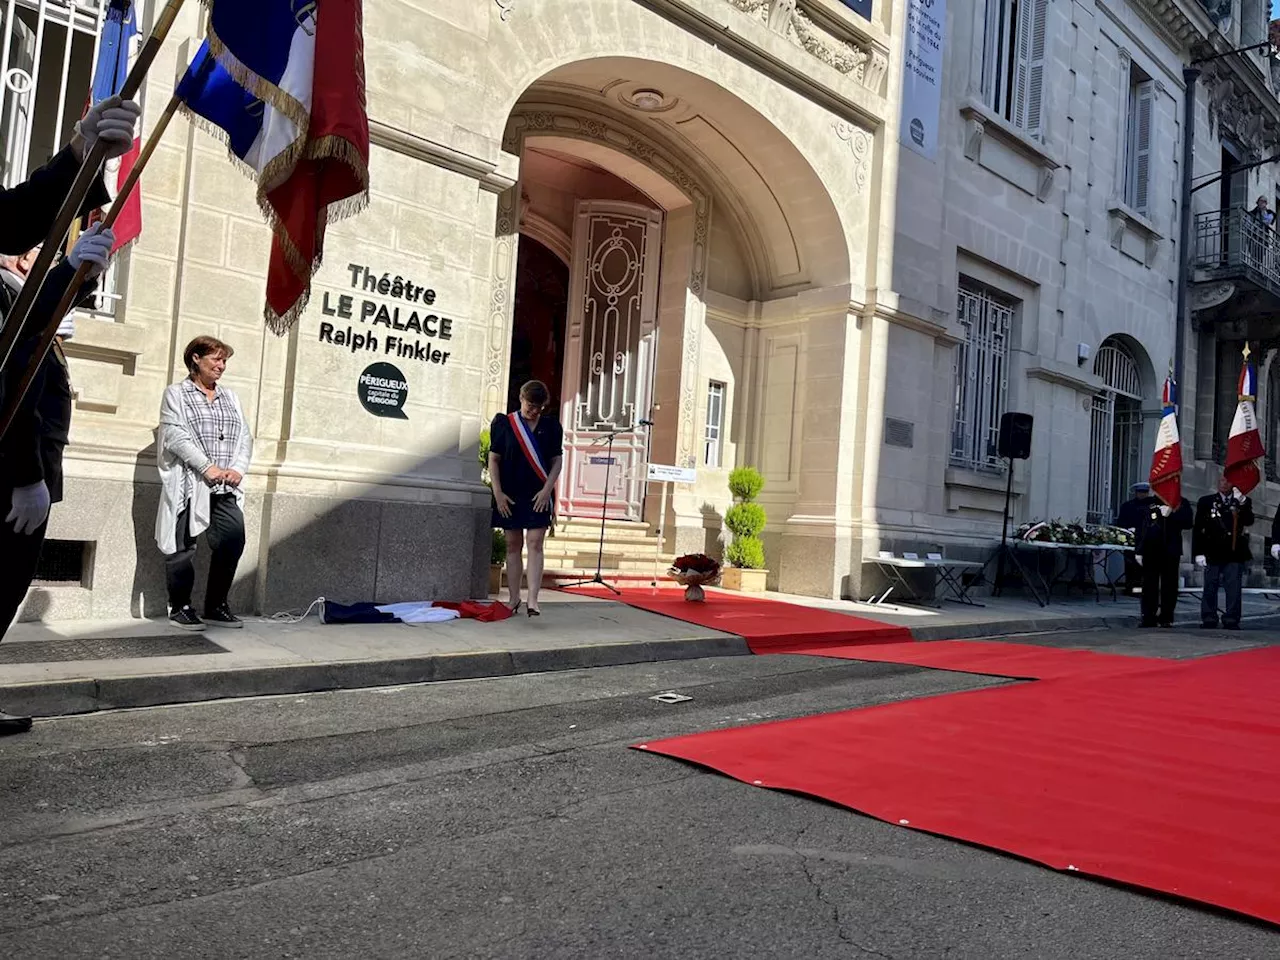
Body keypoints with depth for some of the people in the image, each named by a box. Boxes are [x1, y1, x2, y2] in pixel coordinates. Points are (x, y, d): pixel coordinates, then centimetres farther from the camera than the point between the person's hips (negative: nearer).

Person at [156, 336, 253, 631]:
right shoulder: (176, 393, 5)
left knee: (233, 540, -6)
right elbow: (175, 436, -8)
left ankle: (216, 606, 8)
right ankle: (180, 608, 14)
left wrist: (238, 468, -5)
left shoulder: (230, 397, 20)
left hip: (225, 487, 4)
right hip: (188, 483, -4)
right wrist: (207, 467, -16)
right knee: (183, 548, -1)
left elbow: (245, 436, 13)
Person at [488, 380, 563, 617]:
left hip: (538, 496, 0)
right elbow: (493, 459, 3)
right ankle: (513, 598, 16)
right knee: (513, 545, 7)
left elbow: (557, 461, 7)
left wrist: (546, 490, -6)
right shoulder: (504, 424, 1)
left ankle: (533, 600, -11)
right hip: (510, 495, 1)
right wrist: (498, 493, -4)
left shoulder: (551, 427, 4)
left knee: (535, 544, -8)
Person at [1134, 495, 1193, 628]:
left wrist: (1171, 514, -17)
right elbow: (1142, 526, 13)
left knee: (1169, 585, 0)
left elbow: (1187, 522, -3)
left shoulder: (1182, 503, 9)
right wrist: (1139, 550, 9)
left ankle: (1166, 618, 6)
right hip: (1150, 550, 2)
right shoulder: (1150, 503, 15)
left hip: (1171, 551, -2)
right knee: (1149, 585, 0)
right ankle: (1148, 618, 3)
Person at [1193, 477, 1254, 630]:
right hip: (1212, 553, 0)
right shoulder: (1206, 502, 8)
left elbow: (1248, 521, -7)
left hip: (1234, 553, 0)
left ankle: (1231, 620, 4)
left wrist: (1241, 502, -20)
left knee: (1234, 589, -1)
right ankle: (1209, 620, 7)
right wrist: (1198, 552, -4)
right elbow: (1198, 528, 4)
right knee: (1210, 588, 2)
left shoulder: (1243, 501, 10)